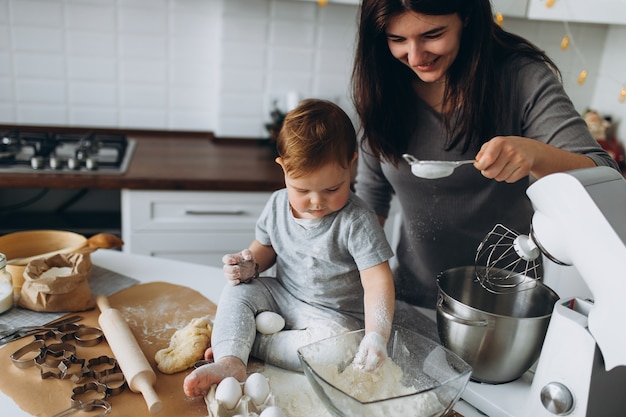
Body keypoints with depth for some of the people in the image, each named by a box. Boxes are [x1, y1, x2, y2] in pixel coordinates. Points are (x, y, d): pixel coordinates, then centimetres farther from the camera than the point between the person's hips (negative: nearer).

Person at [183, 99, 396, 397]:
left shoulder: (357, 221, -22)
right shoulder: (278, 205, -6)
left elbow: (378, 282, -26)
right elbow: (265, 247, 11)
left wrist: (376, 335, -41)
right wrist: (249, 265, -13)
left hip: (334, 315, -4)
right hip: (281, 297, 5)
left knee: (335, 339, -33)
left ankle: (245, 342, -20)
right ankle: (230, 362, -28)